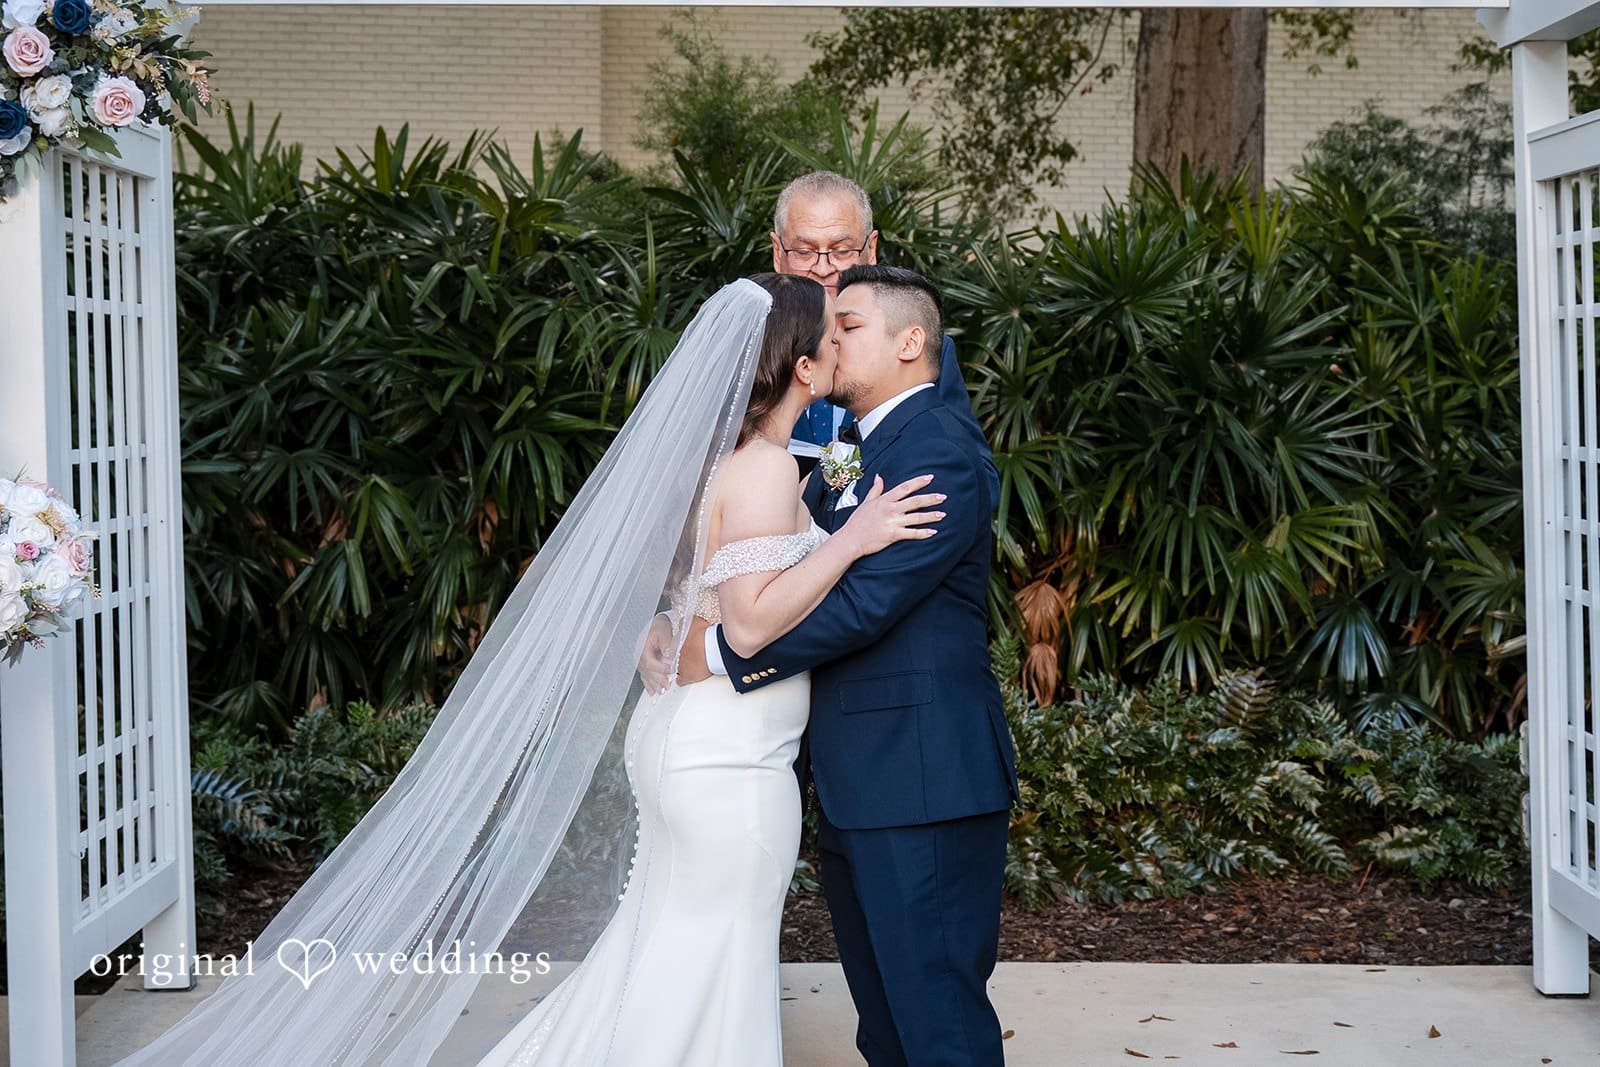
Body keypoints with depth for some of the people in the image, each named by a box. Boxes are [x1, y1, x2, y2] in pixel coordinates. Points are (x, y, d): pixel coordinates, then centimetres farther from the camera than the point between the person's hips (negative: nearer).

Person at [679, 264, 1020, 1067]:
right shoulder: (854, 453, 17)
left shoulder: (936, 451, -14)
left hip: (922, 782, -10)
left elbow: (865, 602, -22)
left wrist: (722, 651, -16)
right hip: (859, 786, 10)